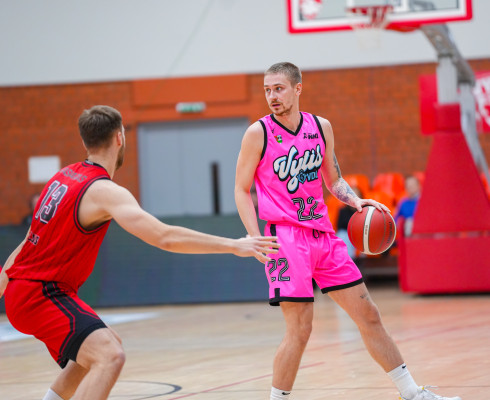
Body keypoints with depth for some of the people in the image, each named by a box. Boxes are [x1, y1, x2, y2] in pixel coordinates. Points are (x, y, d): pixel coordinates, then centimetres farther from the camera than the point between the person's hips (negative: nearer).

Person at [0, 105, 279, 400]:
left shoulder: (66, 176, 9)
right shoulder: (105, 191, -20)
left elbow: (33, 240, 19)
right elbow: (165, 237, -31)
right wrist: (233, 246, -29)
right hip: (40, 295, -10)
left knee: (108, 345, 27)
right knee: (110, 358, -28)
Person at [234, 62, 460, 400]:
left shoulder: (321, 127, 7)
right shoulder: (258, 134, -6)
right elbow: (242, 191, -2)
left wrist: (356, 201, -2)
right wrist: (257, 240, -12)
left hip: (323, 234, 5)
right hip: (286, 235, -5)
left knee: (368, 315, 9)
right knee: (300, 330, -13)